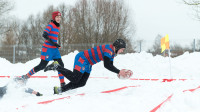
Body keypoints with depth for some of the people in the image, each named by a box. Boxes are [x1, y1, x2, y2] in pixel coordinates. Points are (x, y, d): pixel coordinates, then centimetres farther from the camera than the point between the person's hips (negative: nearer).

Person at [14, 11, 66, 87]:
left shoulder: (57, 27, 15)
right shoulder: (51, 25, -10)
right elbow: (44, 35, -24)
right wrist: (53, 43, -27)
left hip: (54, 49, 8)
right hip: (48, 49, -8)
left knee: (61, 65, 0)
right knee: (42, 66, -7)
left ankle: (62, 84, 3)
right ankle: (25, 77, 5)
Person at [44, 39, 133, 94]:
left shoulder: (112, 53, 10)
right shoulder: (108, 49, -21)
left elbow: (110, 66, 15)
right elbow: (106, 65, -27)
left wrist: (120, 72, 2)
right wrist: (119, 72, -22)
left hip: (88, 64, 10)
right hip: (82, 59, -10)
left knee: (81, 83, 1)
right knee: (74, 78, -19)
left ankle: (59, 90, 3)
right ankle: (57, 67, -4)